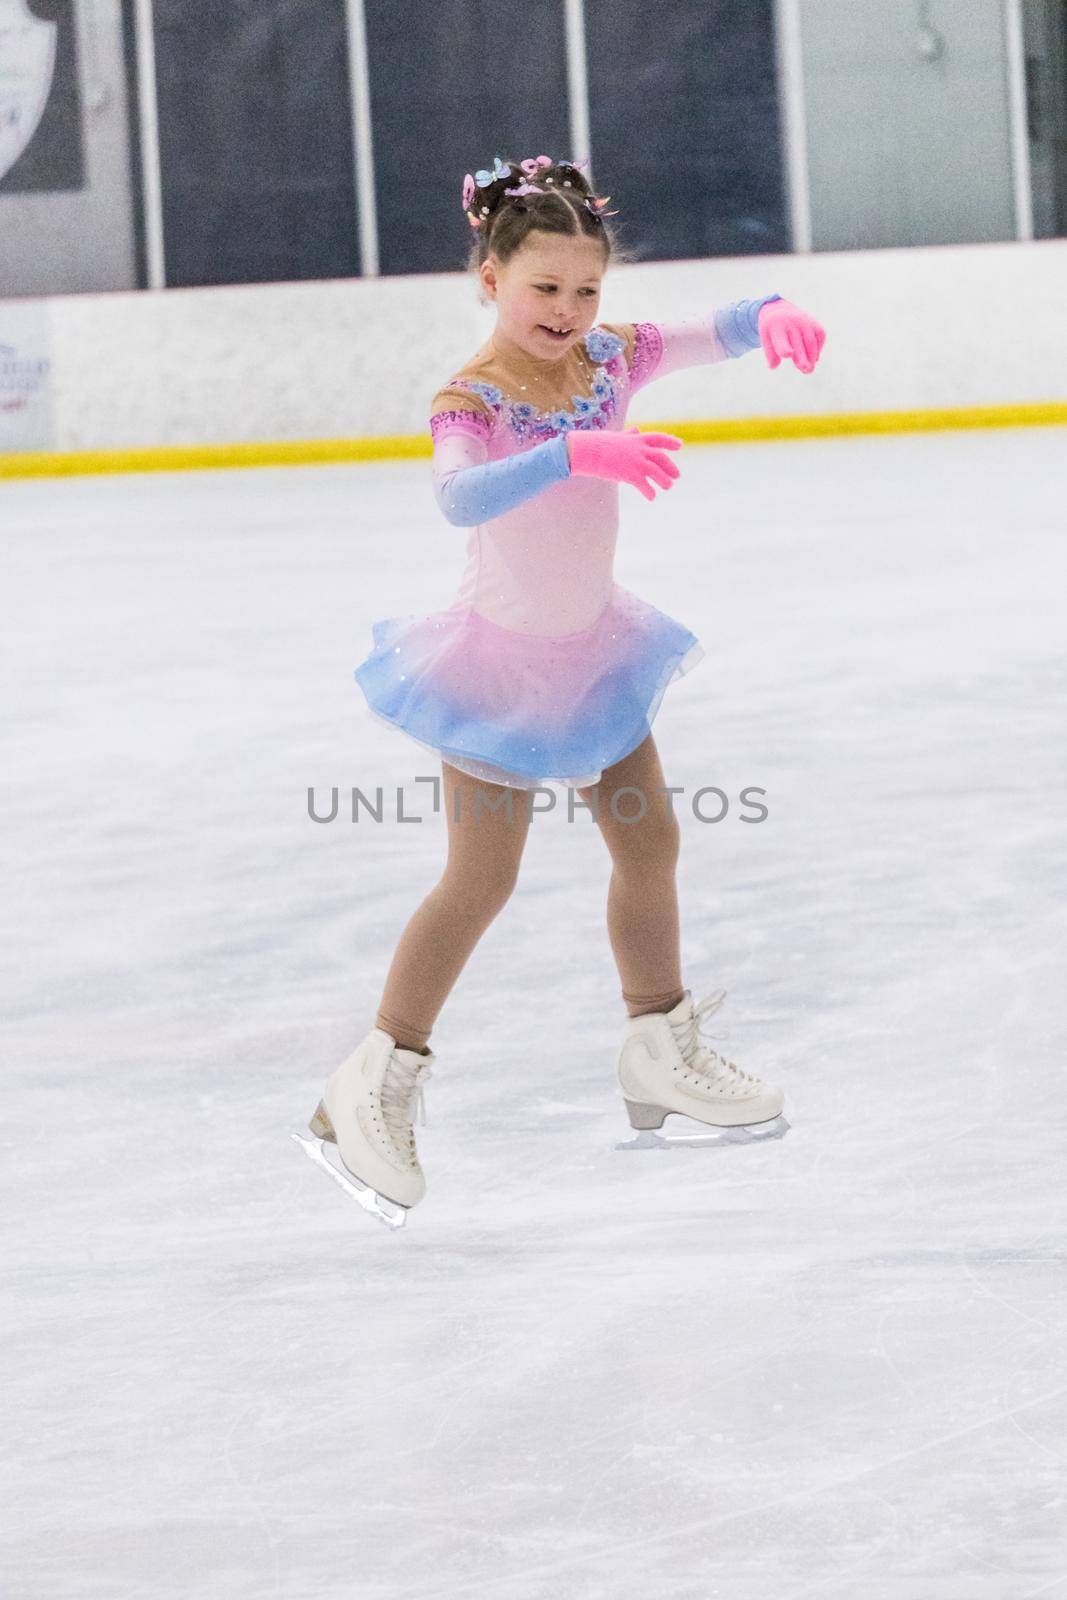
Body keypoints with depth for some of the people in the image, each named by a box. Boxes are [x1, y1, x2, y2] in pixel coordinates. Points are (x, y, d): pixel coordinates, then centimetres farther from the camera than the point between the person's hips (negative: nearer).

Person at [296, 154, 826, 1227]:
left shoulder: (609, 360, -6)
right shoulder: (472, 396, -25)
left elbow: (716, 333, -9)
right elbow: (460, 495, -45)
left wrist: (773, 316, -34)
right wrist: (574, 454, -60)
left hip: (592, 646, 7)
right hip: (501, 660, -7)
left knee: (649, 843, 15)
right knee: (480, 881, -3)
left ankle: (660, 1055, 34)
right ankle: (374, 1084, 10)